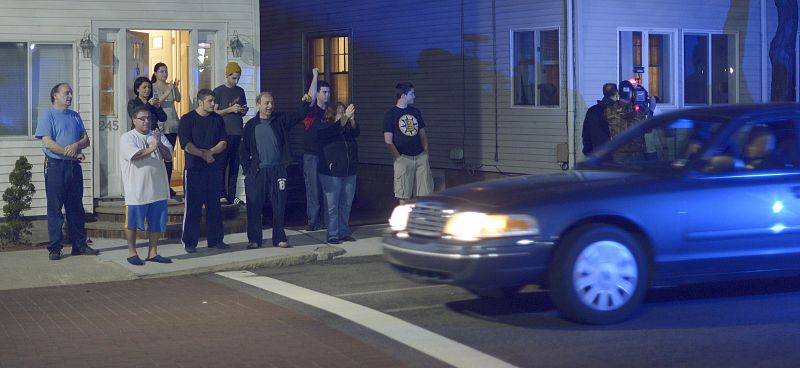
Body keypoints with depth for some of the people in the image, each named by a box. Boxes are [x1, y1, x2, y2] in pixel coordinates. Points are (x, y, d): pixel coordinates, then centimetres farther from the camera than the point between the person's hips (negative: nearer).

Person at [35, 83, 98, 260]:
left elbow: (86, 140, 11)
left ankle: (79, 244, 14)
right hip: (55, 166, -6)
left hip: (74, 166, 6)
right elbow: (47, 143, -13)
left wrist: (76, 145, -12)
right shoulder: (48, 115, -3)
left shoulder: (75, 116, 17)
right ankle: (54, 247, 1)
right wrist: (72, 153, -13)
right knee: (55, 208, -2)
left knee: (76, 207, 8)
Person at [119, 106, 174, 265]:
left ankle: (153, 253, 18)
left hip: (158, 188, 5)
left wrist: (159, 144, -15)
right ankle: (132, 252, 15)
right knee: (132, 222, 2)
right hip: (136, 190, -5)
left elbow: (169, 157, 1)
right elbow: (134, 156, -21)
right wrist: (151, 148, -20)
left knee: (157, 222, 8)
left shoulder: (157, 136, 11)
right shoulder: (127, 138, -5)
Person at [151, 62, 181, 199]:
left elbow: (178, 99, -3)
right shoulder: (152, 87, 0)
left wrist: (176, 88, -20)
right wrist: (167, 93, -21)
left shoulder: (171, 86, 11)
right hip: (159, 125, -4)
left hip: (172, 125, 4)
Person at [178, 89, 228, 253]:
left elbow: (223, 142, 4)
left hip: (215, 168, 4)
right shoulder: (187, 119, -2)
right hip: (194, 168, -4)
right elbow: (186, 144, -11)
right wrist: (204, 154, -14)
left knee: (214, 204, 7)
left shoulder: (217, 119, 11)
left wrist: (210, 152, -12)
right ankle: (189, 242, 3)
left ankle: (215, 239, 14)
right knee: (192, 205, -2)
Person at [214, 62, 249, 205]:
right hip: (224, 132, -4)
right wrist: (230, 109, -13)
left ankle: (232, 195, 5)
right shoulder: (218, 91, 1)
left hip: (238, 133, 5)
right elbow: (214, 112, -3)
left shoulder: (240, 91, 16)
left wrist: (244, 110, 1)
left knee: (235, 166, 3)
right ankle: (222, 194, -5)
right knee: (222, 164, -6)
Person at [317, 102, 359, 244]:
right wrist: (345, 118, -31)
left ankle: (344, 233, 19)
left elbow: (356, 132, -8)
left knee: (346, 204, 10)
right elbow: (333, 131, -24)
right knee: (332, 205, -3)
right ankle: (332, 235, 1)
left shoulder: (348, 126, 9)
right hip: (331, 173, -5)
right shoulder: (324, 128, -5)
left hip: (349, 173, 5)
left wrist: (352, 120, -26)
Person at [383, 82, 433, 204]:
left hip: (420, 157, 5)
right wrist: (399, 158, -11)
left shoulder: (416, 112, 13)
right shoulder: (391, 114, -2)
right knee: (405, 197, -3)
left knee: (424, 194, 1)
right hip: (404, 159, -5)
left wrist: (426, 153, 6)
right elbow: (388, 141, -5)